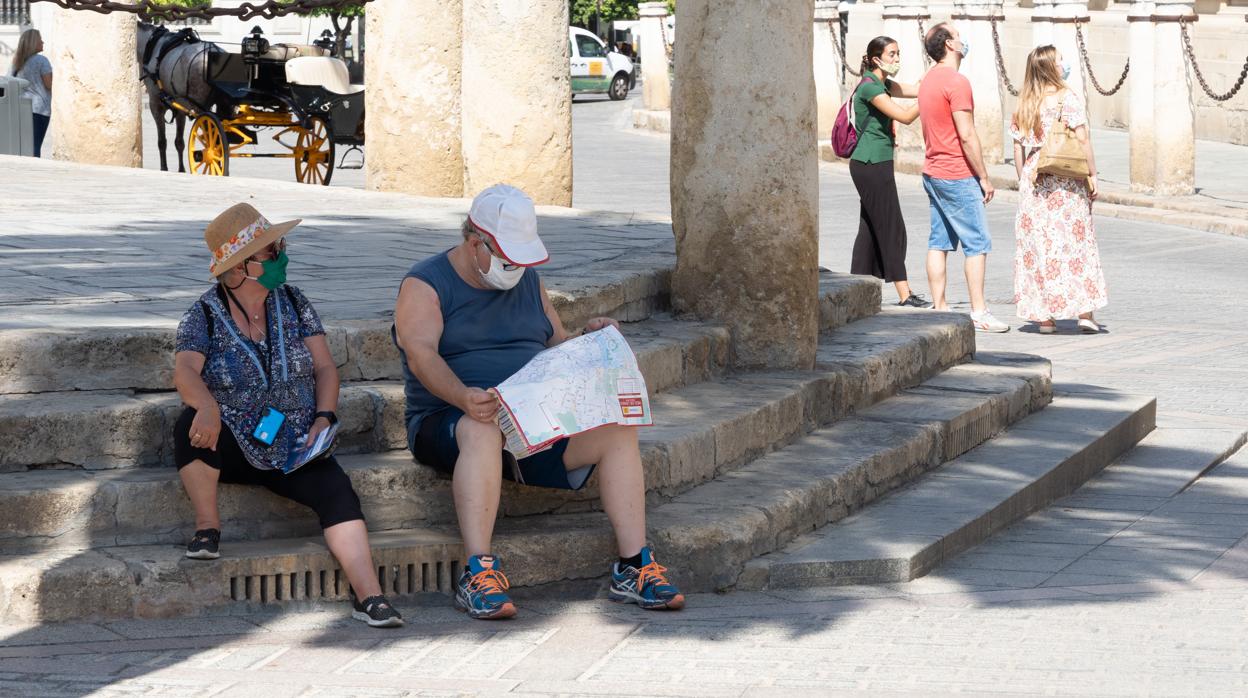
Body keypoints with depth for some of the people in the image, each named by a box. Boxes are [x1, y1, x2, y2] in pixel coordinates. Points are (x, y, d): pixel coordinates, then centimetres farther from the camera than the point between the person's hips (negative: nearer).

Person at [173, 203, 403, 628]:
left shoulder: (293, 305, 8)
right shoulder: (205, 315, -2)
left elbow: (324, 368, 6)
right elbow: (185, 372, -19)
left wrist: (323, 418, -12)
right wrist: (207, 405, -41)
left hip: (293, 449, 2)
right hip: (230, 448, -2)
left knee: (336, 490, -27)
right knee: (191, 425, -35)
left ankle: (368, 596, -39)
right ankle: (207, 528, -16)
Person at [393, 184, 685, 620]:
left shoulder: (527, 280, 18)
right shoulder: (426, 285, -3)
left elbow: (556, 346, 24)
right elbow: (421, 354, -19)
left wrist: (587, 339, 0)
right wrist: (463, 397, -39)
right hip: (449, 420, -5)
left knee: (618, 430, -18)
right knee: (482, 431, -41)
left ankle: (634, 568, -22)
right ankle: (478, 574, -47)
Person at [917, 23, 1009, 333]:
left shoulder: (929, 80, 12)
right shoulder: (956, 82, -17)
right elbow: (967, 136, -20)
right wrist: (984, 178, -13)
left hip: (933, 173, 9)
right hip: (958, 177, -9)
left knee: (939, 243, 9)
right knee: (977, 244, -4)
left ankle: (939, 308, 9)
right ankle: (979, 313, -5)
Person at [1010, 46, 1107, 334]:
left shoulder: (1024, 105, 7)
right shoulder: (1067, 98, -7)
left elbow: (1019, 148, 9)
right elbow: (1082, 139, -12)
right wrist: (1092, 174, -7)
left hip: (1034, 181, 4)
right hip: (1066, 181, -4)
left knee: (1038, 245, 6)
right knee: (1076, 242, 4)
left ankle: (1044, 316, 7)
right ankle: (1084, 313, 2)